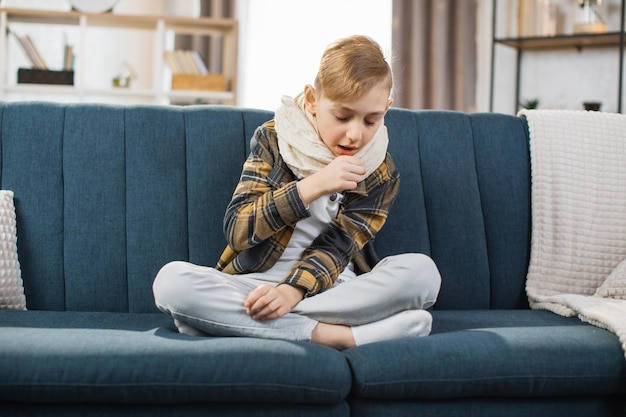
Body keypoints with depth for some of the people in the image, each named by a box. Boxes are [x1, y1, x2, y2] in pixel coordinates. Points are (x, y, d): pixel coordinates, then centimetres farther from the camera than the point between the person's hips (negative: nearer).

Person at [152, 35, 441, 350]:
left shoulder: (380, 174, 2)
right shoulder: (272, 139, 0)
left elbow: (336, 248, -8)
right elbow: (236, 229, -9)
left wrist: (292, 291, -29)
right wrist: (312, 186, -21)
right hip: (256, 283, 0)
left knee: (422, 271, -26)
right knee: (171, 279, -28)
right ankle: (326, 334, -34)